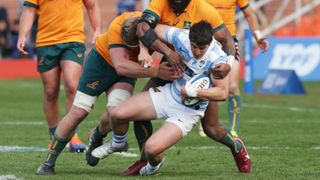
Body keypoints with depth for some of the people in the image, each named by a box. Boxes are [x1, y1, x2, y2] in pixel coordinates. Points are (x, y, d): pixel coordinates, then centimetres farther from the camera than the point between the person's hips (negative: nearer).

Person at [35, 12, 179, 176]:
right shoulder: (117, 28, -38)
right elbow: (120, 66, -47)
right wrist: (155, 72, -55)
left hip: (129, 66, 3)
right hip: (101, 59, -3)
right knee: (78, 112, -4)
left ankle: (96, 138, 14)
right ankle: (49, 162, 11)